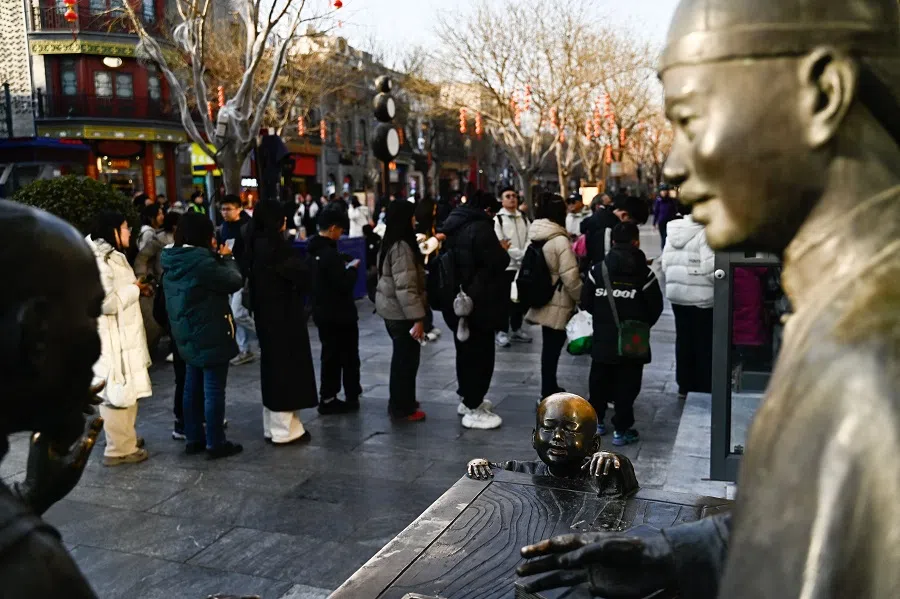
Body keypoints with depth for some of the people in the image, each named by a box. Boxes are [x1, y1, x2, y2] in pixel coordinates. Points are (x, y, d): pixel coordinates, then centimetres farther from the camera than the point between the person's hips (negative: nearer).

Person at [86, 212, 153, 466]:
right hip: (112, 339, -11)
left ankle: (126, 438, 32)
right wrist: (134, 289, -15)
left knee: (127, 390, 20)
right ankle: (119, 449, 8)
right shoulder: (99, 261, -20)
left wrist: (136, 289, 6)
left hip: (125, 336, 11)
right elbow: (107, 303, -28)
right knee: (117, 393, -2)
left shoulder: (112, 256, 13)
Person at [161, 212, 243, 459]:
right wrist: (226, 257, -1)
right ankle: (216, 443, 7)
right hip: (210, 336, -9)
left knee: (192, 387, 16)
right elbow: (234, 281, -17)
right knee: (213, 391, 0)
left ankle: (193, 438, 26)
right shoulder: (201, 261, -23)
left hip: (187, 335, 9)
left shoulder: (172, 261, 5)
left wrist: (217, 257, 7)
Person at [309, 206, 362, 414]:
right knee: (349, 356, 7)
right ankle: (352, 396, 16)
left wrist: (343, 266, 6)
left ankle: (328, 398, 20)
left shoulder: (313, 250, 5)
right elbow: (345, 285, -23)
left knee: (330, 354, 16)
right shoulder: (330, 253, -24)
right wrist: (353, 268, -8)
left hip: (322, 312, 9)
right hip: (339, 314, -8)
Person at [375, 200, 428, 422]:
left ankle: (401, 401, 32)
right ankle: (402, 408, 11)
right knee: (407, 358, 1)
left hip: (391, 309, 10)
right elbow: (405, 287, -26)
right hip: (401, 311, -10)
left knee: (402, 356, 20)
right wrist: (417, 318, -26)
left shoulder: (390, 243, 10)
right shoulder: (402, 247, -21)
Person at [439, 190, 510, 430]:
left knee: (465, 350, 19)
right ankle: (473, 410, 5)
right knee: (480, 353, -1)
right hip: (478, 302, -9)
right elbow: (498, 262, -20)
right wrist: (503, 251, 2)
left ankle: (467, 398, 32)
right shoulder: (480, 227, -19)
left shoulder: (453, 225, 9)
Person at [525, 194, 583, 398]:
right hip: (558, 304, -7)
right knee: (552, 347, 2)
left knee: (550, 346, 17)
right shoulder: (560, 240, -19)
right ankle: (548, 393, 10)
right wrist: (583, 297, -4)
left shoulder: (533, 237, 4)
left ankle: (550, 388, 27)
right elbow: (570, 277, -19)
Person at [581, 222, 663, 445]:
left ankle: (596, 420, 28)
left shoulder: (597, 270, -3)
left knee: (599, 380, 17)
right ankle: (621, 429, 7)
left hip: (603, 338, 3)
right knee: (627, 384, 5)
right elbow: (655, 307, -5)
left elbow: (585, 302, 0)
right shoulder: (645, 273, -9)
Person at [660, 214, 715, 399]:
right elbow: (709, 267, -20)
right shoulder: (704, 233, -16)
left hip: (676, 294, 7)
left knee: (683, 340, 15)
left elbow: (665, 263, 7)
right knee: (703, 344, 4)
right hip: (701, 297, -7)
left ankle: (685, 386, 23)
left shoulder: (673, 232, 6)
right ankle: (703, 389, 11)